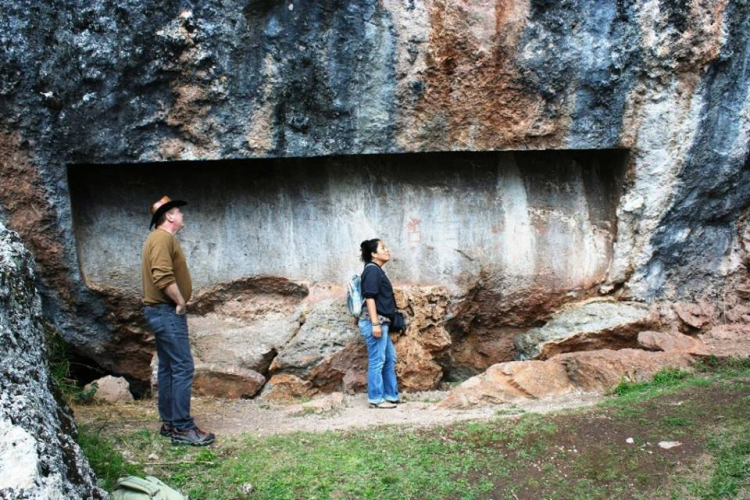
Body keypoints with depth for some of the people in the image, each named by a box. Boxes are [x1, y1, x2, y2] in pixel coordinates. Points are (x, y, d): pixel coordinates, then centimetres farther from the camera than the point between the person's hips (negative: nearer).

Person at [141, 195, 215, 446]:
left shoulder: (161, 238, 18)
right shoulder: (163, 238, -15)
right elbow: (163, 276, -27)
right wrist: (180, 302, -17)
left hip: (163, 311, 11)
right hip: (167, 312, -11)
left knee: (168, 367, 14)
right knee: (183, 367, -11)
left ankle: (169, 422, 21)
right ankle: (182, 428, -10)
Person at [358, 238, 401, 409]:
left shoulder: (378, 271, 19)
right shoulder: (372, 270, -11)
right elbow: (369, 298, -18)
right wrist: (375, 323, -22)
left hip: (381, 322, 10)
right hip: (373, 322, -10)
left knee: (390, 359, 15)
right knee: (377, 361, -5)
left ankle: (391, 395, 22)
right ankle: (376, 399, 2)